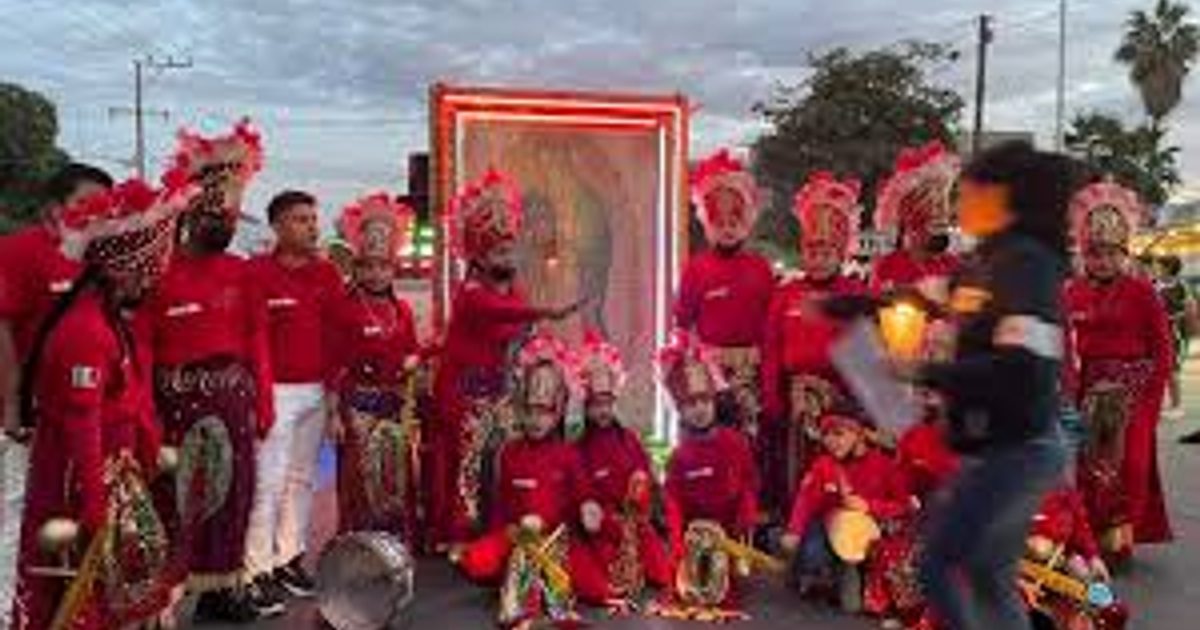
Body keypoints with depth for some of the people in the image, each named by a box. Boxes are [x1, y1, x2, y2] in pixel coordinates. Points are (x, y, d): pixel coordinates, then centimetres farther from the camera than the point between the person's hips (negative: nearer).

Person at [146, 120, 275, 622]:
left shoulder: (240, 271, 8)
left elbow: (256, 340, 9)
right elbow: (141, 347, -7)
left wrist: (261, 401, 7)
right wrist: (147, 413, -10)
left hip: (234, 398, 5)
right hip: (178, 398, -4)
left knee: (231, 491, 10)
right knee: (176, 497, -1)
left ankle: (222, 587, 22)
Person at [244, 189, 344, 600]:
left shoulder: (327, 273, 9)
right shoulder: (256, 272, -8)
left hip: (316, 391, 6)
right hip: (276, 391, -6)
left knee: (302, 478, 12)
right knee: (269, 481, -5)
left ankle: (289, 557, 24)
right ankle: (258, 567, 4)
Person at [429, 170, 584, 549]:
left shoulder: (514, 290, 10)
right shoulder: (471, 294, -16)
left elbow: (520, 334, 16)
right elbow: (500, 311, -37)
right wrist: (546, 313, -50)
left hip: (499, 388, 7)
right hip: (465, 389, -7)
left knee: (501, 456, 7)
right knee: (468, 458, -3)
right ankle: (457, 534, 8)